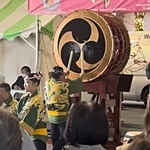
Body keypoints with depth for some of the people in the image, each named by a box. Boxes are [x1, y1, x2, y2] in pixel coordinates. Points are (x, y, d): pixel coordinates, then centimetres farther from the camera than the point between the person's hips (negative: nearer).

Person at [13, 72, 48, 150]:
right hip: (25, 134, 8)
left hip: (37, 135, -8)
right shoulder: (24, 98, 7)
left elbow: (28, 121, -21)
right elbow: (15, 114, 8)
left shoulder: (37, 101, -17)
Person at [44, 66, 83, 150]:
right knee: (65, 136, 2)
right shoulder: (64, 85, -22)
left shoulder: (47, 83, -6)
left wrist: (64, 76, 21)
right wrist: (80, 78, 8)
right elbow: (78, 86, -12)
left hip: (51, 116, 7)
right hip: (63, 117, -7)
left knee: (55, 135, 20)